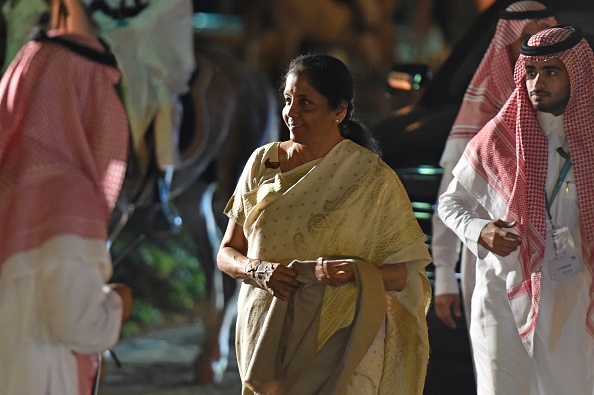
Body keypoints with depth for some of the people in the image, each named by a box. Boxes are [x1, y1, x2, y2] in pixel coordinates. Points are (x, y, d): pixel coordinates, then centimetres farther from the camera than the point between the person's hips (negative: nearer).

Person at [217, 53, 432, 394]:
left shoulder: (373, 179, -5)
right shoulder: (262, 164, 6)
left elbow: (407, 271, -4)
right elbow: (227, 253, 10)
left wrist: (354, 272, -23)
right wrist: (259, 270, -11)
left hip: (336, 345, -4)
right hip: (265, 338, 4)